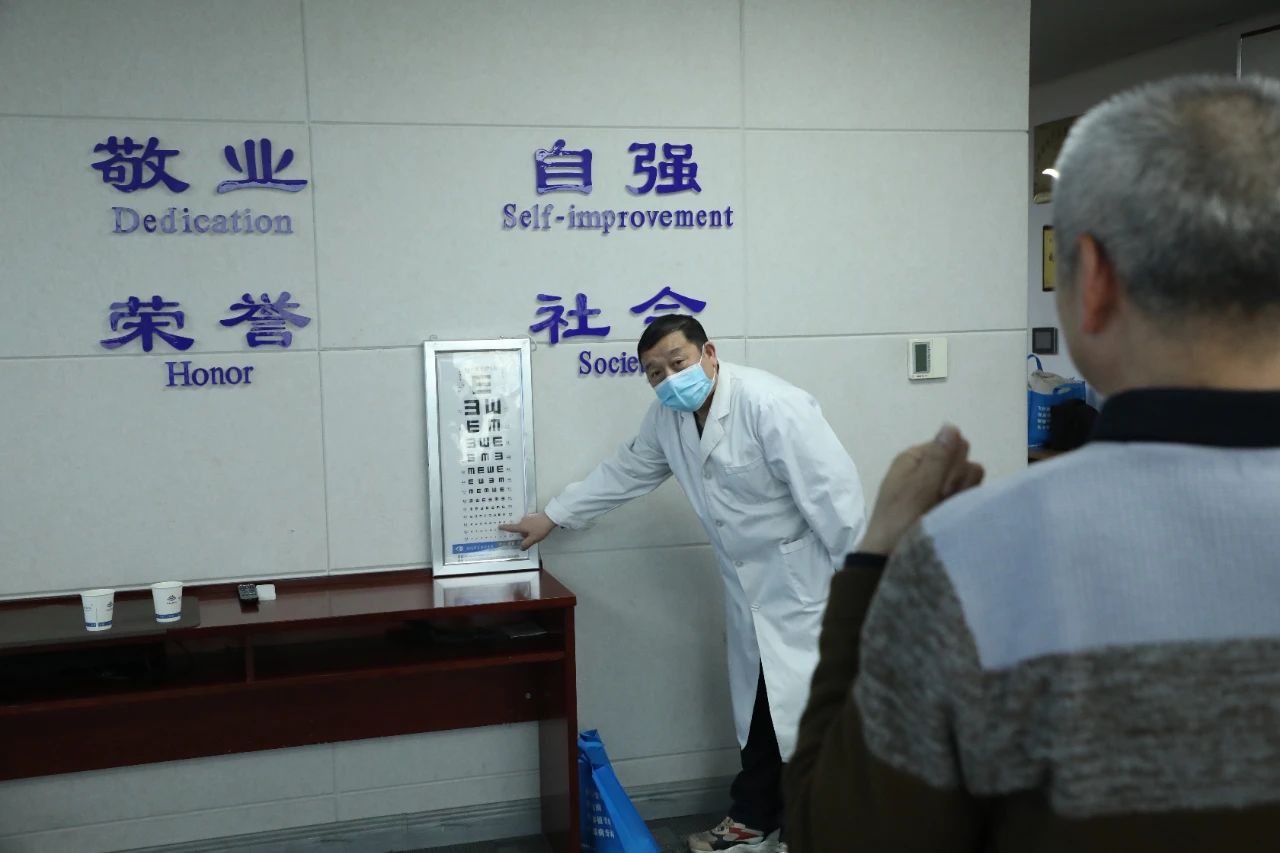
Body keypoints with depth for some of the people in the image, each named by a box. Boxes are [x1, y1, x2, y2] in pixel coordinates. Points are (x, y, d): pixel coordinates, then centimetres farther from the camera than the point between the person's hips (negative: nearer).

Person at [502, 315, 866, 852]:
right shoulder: (668, 417, 1)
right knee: (758, 709, 17)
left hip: (808, 583, -7)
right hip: (751, 588, 7)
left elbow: (833, 491, -24)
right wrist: (553, 516, 21)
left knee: (812, 713, -5)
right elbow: (625, 471, 17)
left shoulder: (770, 405, -24)